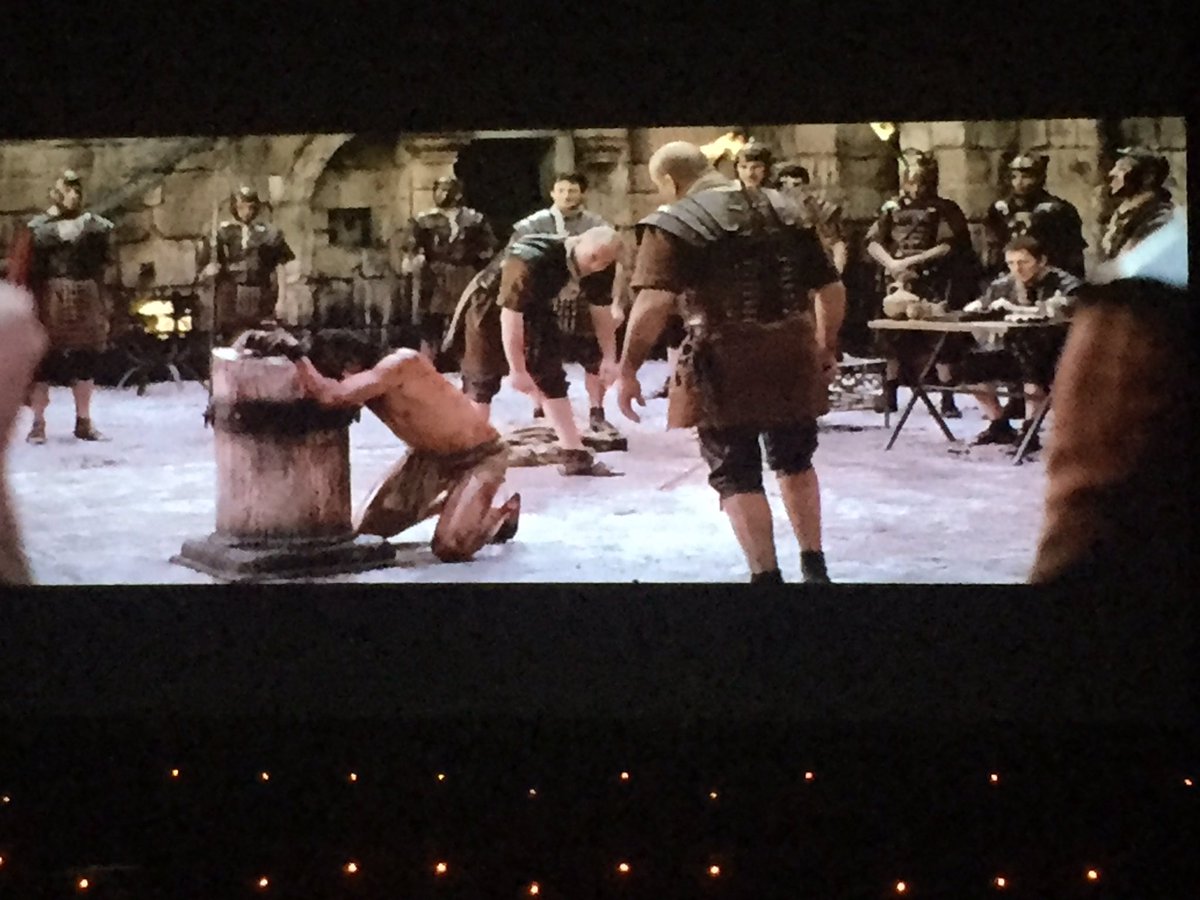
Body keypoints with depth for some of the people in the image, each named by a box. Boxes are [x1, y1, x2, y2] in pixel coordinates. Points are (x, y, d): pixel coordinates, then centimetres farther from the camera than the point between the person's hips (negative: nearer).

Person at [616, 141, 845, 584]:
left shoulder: (674, 223, -6)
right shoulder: (782, 210, 11)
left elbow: (653, 304, -20)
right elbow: (832, 290, 12)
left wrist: (628, 371, -14)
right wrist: (825, 349, 24)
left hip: (726, 364, -5)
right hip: (792, 356, 6)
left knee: (737, 476, 6)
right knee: (795, 461, 24)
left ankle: (766, 574, 4)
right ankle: (814, 565, 32)